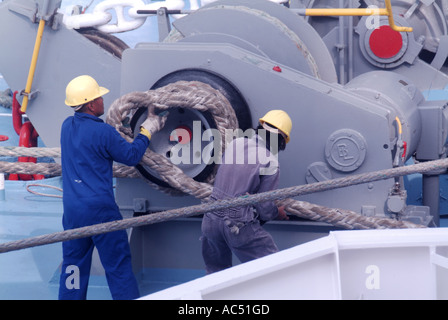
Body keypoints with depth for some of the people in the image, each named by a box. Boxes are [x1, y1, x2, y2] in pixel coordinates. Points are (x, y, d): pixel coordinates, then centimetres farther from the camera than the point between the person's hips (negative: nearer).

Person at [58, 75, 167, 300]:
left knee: (73, 263, 12)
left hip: (72, 209, 6)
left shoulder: (67, 126, 5)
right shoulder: (103, 132, -15)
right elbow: (132, 156, -5)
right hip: (99, 209, -6)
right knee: (118, 263, 5)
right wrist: (146, 131, 10)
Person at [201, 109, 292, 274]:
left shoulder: (235, 143, 5)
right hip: (239, 226, -6)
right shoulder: (270, 163, -12)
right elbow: (265, 209, -9)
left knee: (216, 270, 25)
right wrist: (278, 213, 15)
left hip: (211, 219, 6)